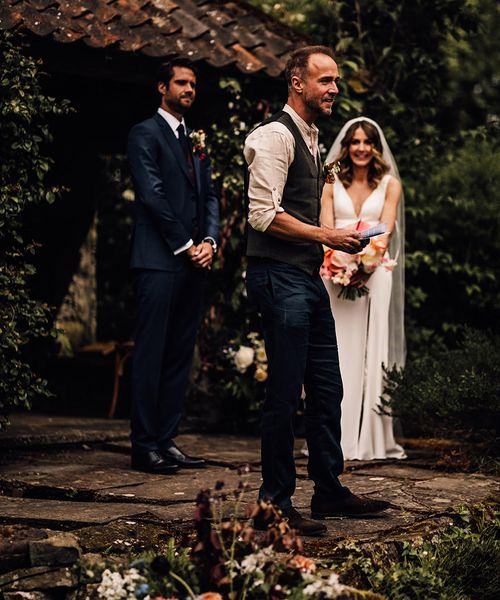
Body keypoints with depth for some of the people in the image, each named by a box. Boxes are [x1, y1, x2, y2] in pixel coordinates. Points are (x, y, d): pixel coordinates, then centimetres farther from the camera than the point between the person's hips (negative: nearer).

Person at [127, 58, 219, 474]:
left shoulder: (196, 141, 21)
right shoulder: (145, 134, -1)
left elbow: (210, 196, 16)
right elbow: (153, 194, -11)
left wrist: (210, 242, -1)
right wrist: (186, 245, -11)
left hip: (195, 260, 7)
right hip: (160, 260, -7)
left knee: (180, 355, 7)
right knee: (152, 354, -6)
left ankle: (167, 440, 11)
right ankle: (145, 446, -3)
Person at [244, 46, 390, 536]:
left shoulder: (308, 137, 19)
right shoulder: (275, 135, -12)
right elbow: (264, 215, -20)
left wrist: (334, 240, 13)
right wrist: (328, 236, -15)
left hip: (307, 276, 10)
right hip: (279, 278, -10)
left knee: (326, 388, 14)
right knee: (284, 393, -6)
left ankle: (329, 491, 25)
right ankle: (274, 505, 2)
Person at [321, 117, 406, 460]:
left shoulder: (389, 184, 10)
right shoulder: (332, 184, 12)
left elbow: (386, 227, -2)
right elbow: (326, 228, 1)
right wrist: (338, 257, -20)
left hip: (374, 273, -1)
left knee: (370, 351, -4)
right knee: (336, 350, -4)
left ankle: (370, 438, -2)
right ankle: (337, 436, -3)